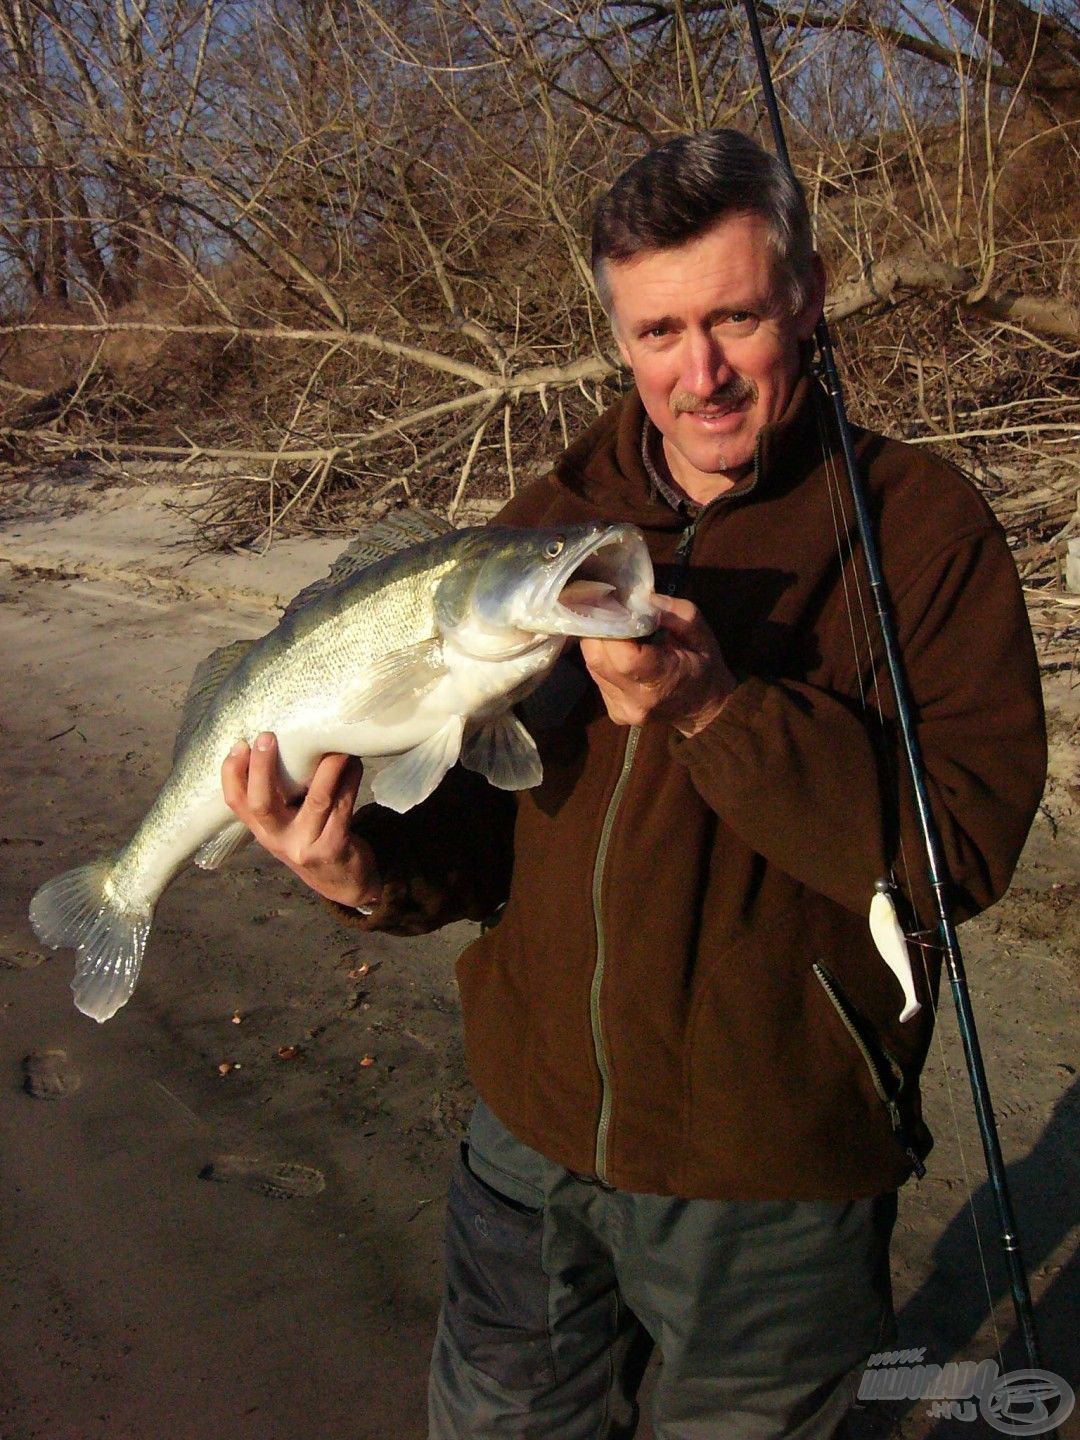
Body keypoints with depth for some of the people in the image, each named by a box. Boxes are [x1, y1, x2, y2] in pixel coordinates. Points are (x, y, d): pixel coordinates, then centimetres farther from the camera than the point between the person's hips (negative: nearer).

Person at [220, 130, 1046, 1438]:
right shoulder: (549, 518, 0)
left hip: (773, 1180, -3)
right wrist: (381, 874, -17)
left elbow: (963, 846, -19)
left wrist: (715, 711, -30)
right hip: (533, 1134, 4)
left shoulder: (920, 524, -11)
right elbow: (491, 812, 3)